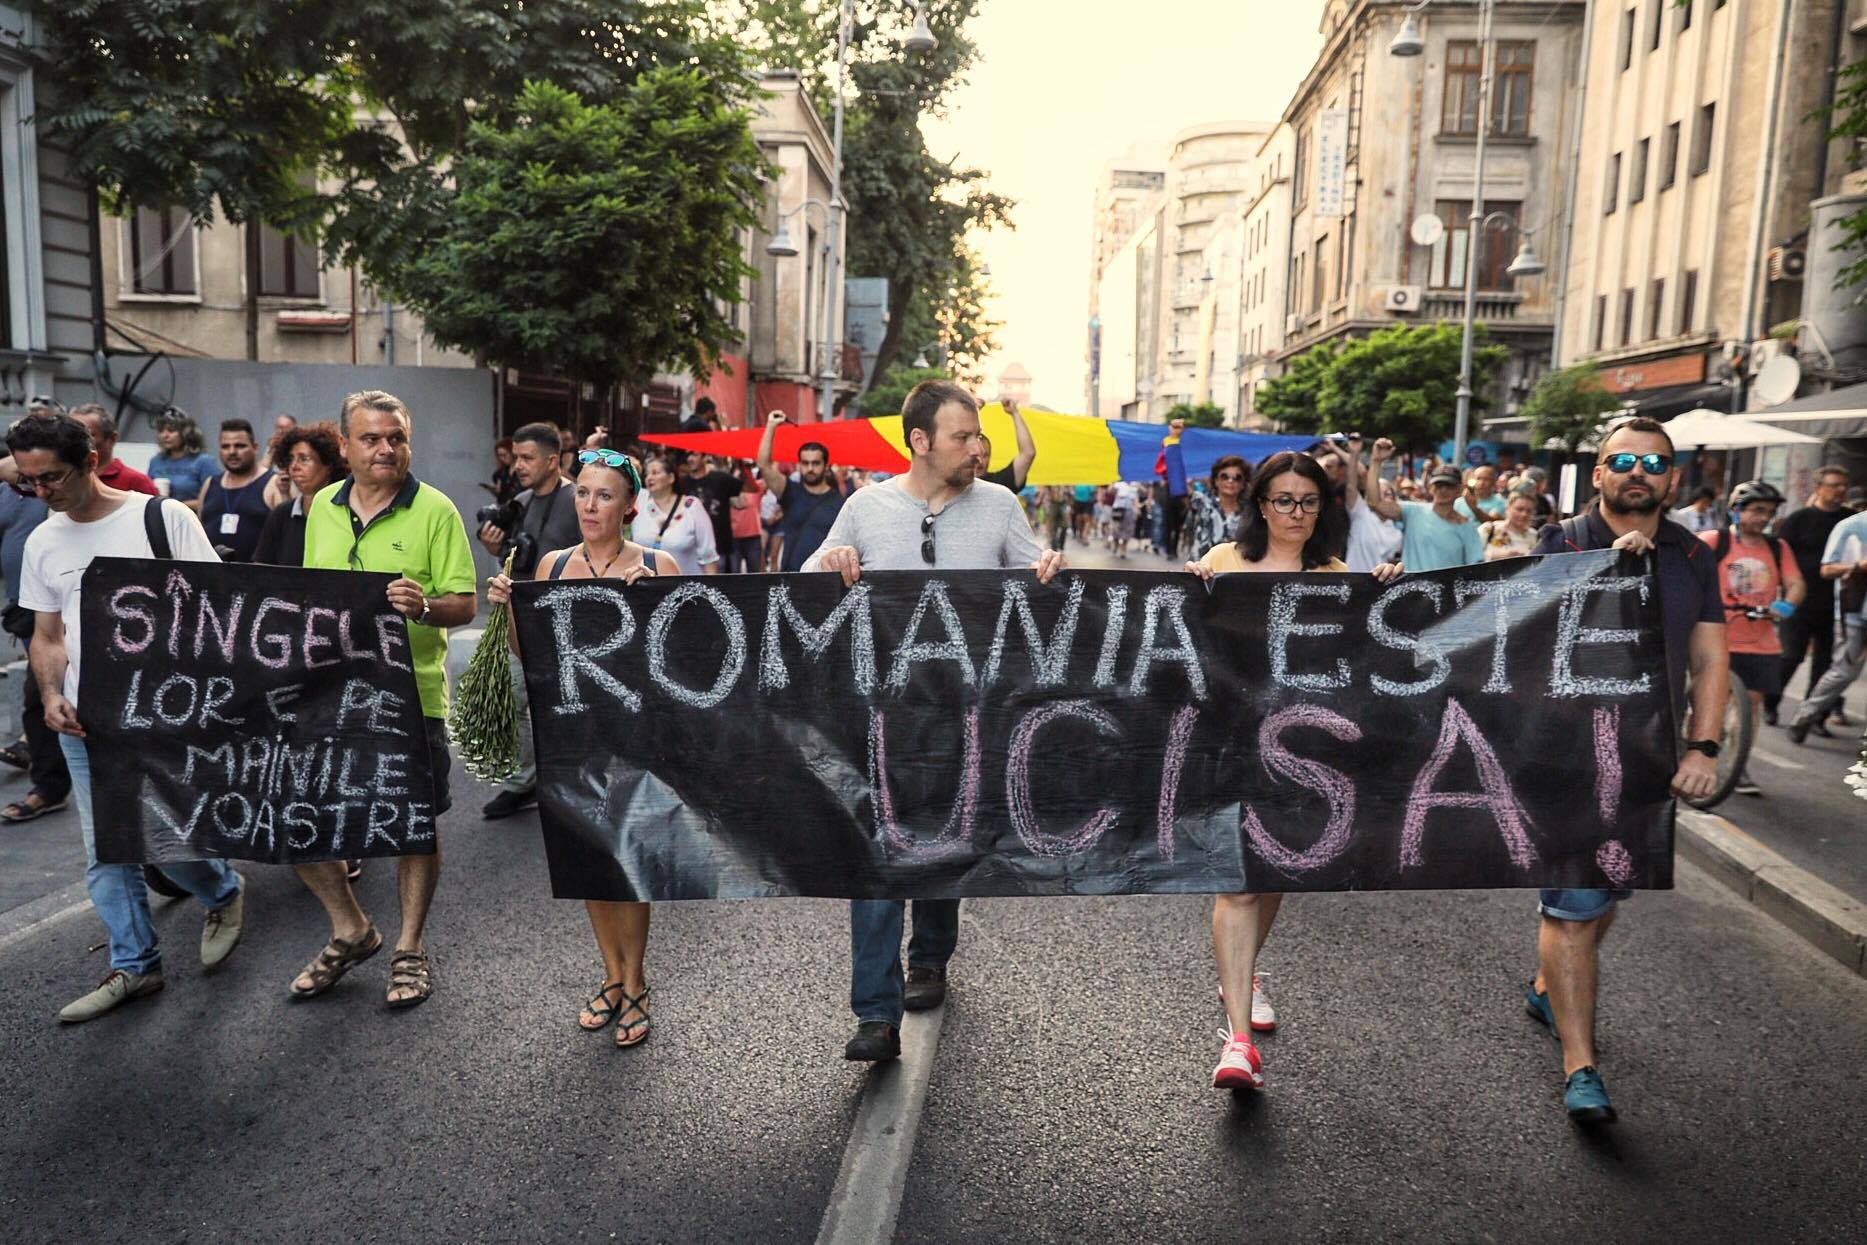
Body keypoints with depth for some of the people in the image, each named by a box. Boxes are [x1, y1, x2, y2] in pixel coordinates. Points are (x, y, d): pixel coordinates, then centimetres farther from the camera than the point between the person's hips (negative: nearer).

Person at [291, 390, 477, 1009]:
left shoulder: (435, 509, -6)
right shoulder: (322, 506, 9)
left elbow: (465, 604, -9)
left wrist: (424, 607, -28)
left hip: (410, 695, -4)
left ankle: (410, 948, 24)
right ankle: (350, 930, 28)